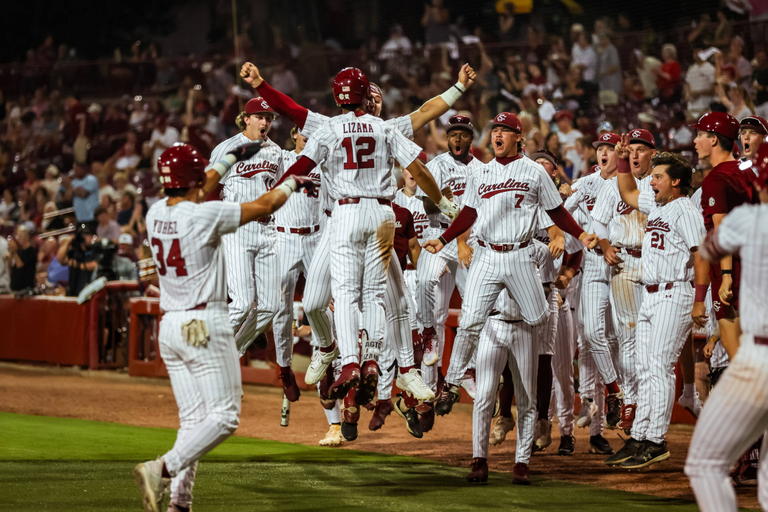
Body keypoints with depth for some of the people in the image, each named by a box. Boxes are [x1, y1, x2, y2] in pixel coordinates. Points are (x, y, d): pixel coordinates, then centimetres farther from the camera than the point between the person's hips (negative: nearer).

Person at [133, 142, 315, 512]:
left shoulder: (156, 213, 4)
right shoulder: (206, 215, -15)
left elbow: (191, 194, 25)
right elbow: (264, 206, -4)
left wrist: (233, 157, 36)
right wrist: (293, 182, 16)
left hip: (170, 327, 7)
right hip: (206, 327, -7)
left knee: (193, 420, 11)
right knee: (223, 417, -4)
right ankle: (162, 469, -20)